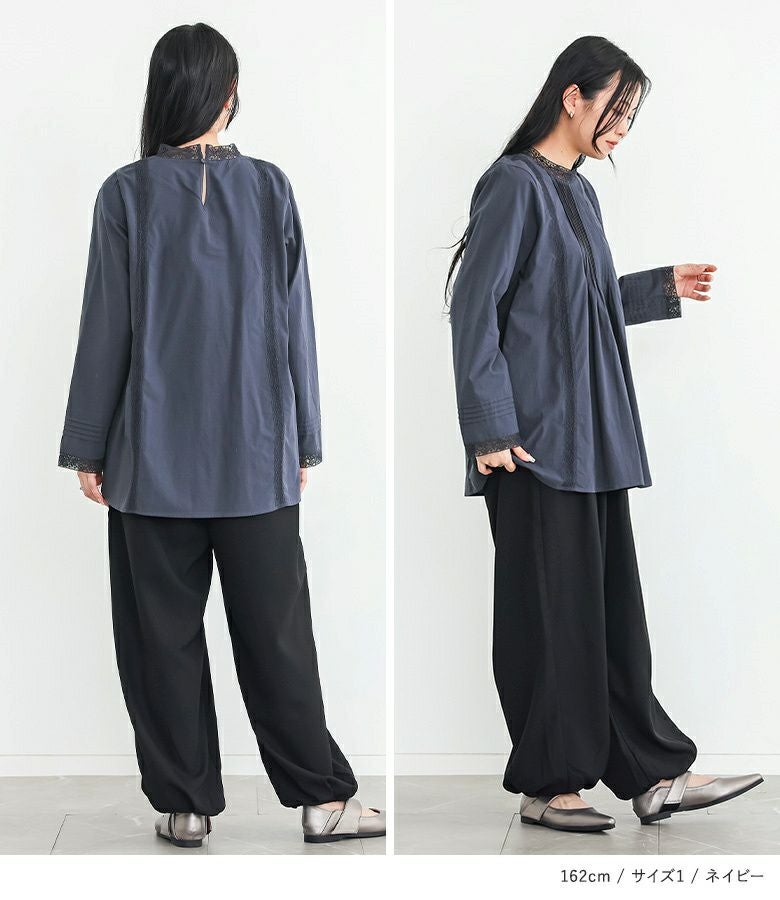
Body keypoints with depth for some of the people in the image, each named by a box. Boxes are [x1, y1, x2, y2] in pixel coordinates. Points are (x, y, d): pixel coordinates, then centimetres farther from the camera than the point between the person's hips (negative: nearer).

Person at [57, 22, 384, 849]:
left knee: (163, 635, 9)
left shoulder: (127, 194, -6)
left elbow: (106, 329, -4)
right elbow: (295, 323, 1)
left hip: (154, 460, -1)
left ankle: (185, 804, 15)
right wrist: (304, 440, 10)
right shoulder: (270, 189, -2)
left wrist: (87, 446, 5)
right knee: (275, 632, 8)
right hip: (256, 456, 2)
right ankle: (321, 797, 12)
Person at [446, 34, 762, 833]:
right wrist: (491, 430, -17)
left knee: (613, 606, 9)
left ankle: (652, 774, 15)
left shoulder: (578, 192, 15)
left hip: (594, 439, 8)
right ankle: (547, 785, 11)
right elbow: (475, 309, -14)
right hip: (536, 441, -8)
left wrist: (663, 289, 19)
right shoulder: (514, 185, -9)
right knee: (550, 609, -1)